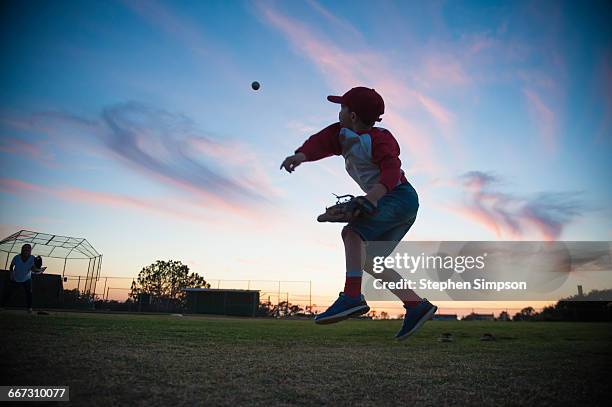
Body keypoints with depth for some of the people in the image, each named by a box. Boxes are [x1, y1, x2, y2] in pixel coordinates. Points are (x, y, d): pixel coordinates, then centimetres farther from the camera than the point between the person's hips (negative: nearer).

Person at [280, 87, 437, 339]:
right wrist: (301, 155, -27)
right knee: (369, 260, 9)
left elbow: (391, 171, -27)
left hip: (400, 197, -10)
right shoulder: (342, 135, 11)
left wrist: (372, 197, -44)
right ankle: (417, 306, 9)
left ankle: (352, 296, -35)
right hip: (392, 204, 10)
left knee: (352, 231, -28)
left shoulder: (378, 139, -14)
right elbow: (321, 142, -5)